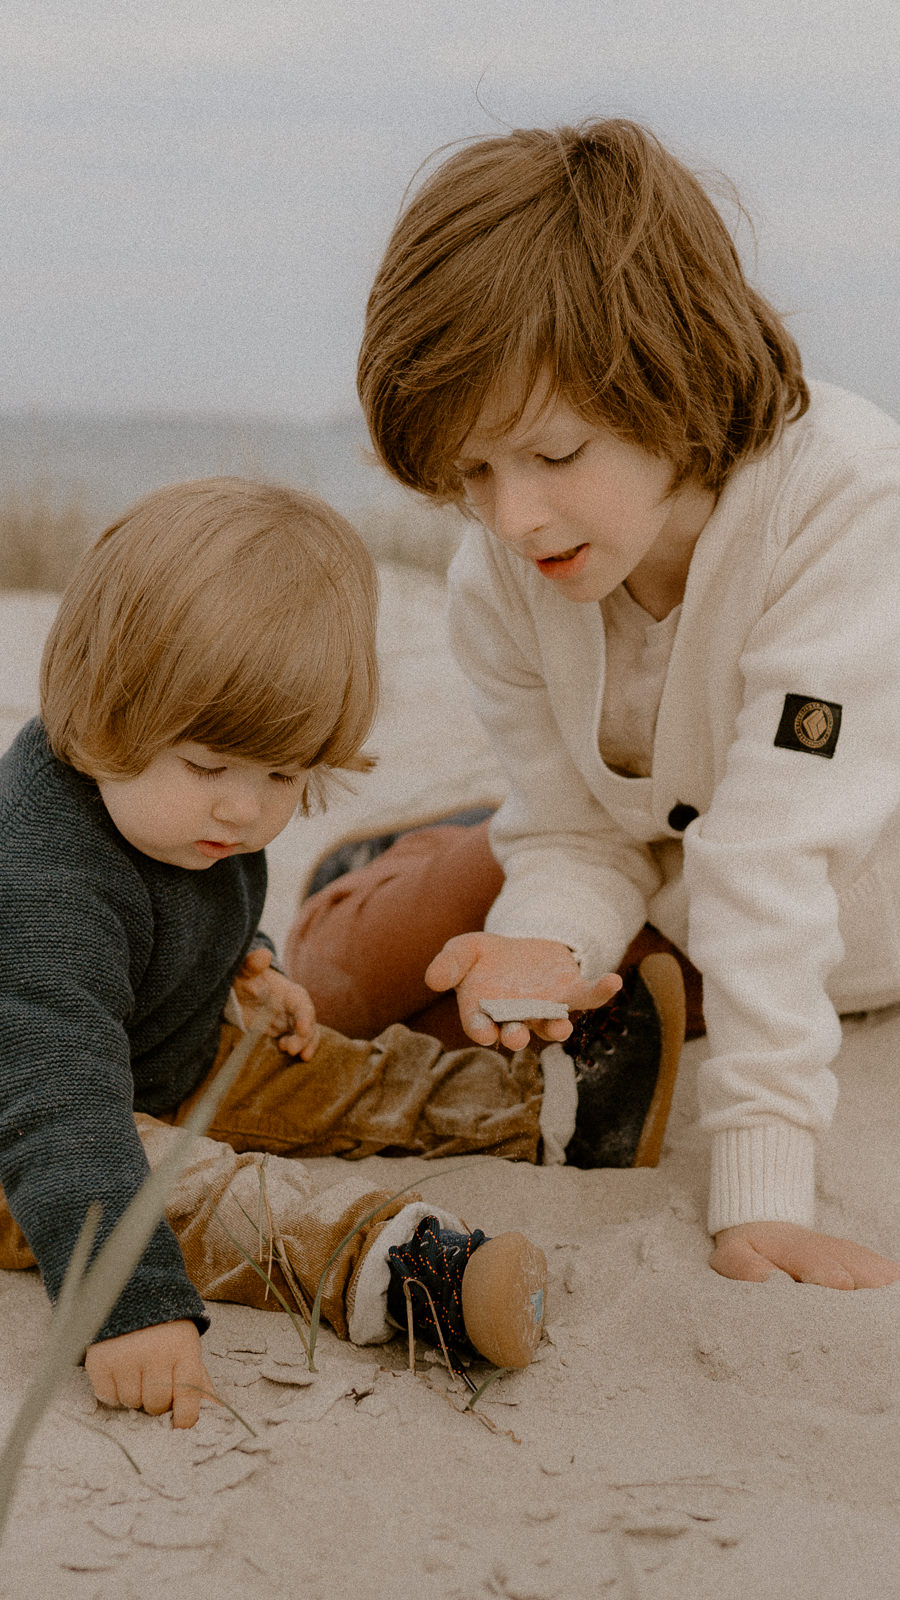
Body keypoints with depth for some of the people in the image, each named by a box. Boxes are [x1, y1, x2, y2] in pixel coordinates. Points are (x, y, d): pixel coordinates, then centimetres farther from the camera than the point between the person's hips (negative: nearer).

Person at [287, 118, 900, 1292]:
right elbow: (581, 837, -16)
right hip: (667, 890, 1)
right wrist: (547, 948, -41)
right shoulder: (497, 584, -23)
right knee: (350, 955, -7)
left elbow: (776, 853, -43)